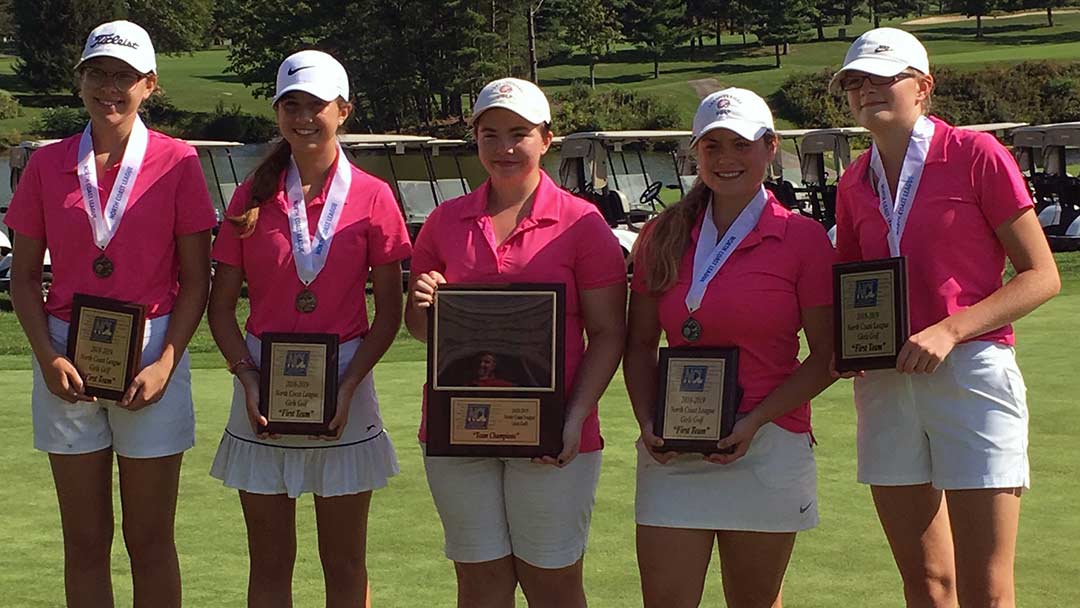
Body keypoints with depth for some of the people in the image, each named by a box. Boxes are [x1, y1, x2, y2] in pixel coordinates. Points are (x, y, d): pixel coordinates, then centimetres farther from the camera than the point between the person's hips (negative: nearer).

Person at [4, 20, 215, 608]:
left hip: (151, 356, -2)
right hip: (68, 357, 2)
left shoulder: (177, 162, -1)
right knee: (84, 541, 7)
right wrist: (48, 356, -7)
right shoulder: (47, 163, 6)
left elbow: (196, 278, -1)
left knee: (150, 540, 4)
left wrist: (165, 363, -11)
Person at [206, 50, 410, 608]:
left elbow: (388, 312, 0)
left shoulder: (371, 197, -1)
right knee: (269, 562, 8)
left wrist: (349, 387, -12)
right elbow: (222, 306, 4)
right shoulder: (253, 196, 3)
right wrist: (248, 381, -10)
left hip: (343, 388, -1)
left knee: (344, 563, 7)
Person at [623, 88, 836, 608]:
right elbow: (639, 344, 13)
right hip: (672, 450, 2)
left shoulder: (802, 238, -1)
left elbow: (826, 356, -2)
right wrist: (648, 422, -4)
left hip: (766, 447, -2)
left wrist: (755, 421, -13)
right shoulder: (664, 236, 8)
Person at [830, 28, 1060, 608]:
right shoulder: (855, 183, 11)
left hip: (972, 373, -5)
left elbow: (1041, 275, -6)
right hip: (885, 382, 5)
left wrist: (949, 330, -17)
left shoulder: (976, 155, -5)